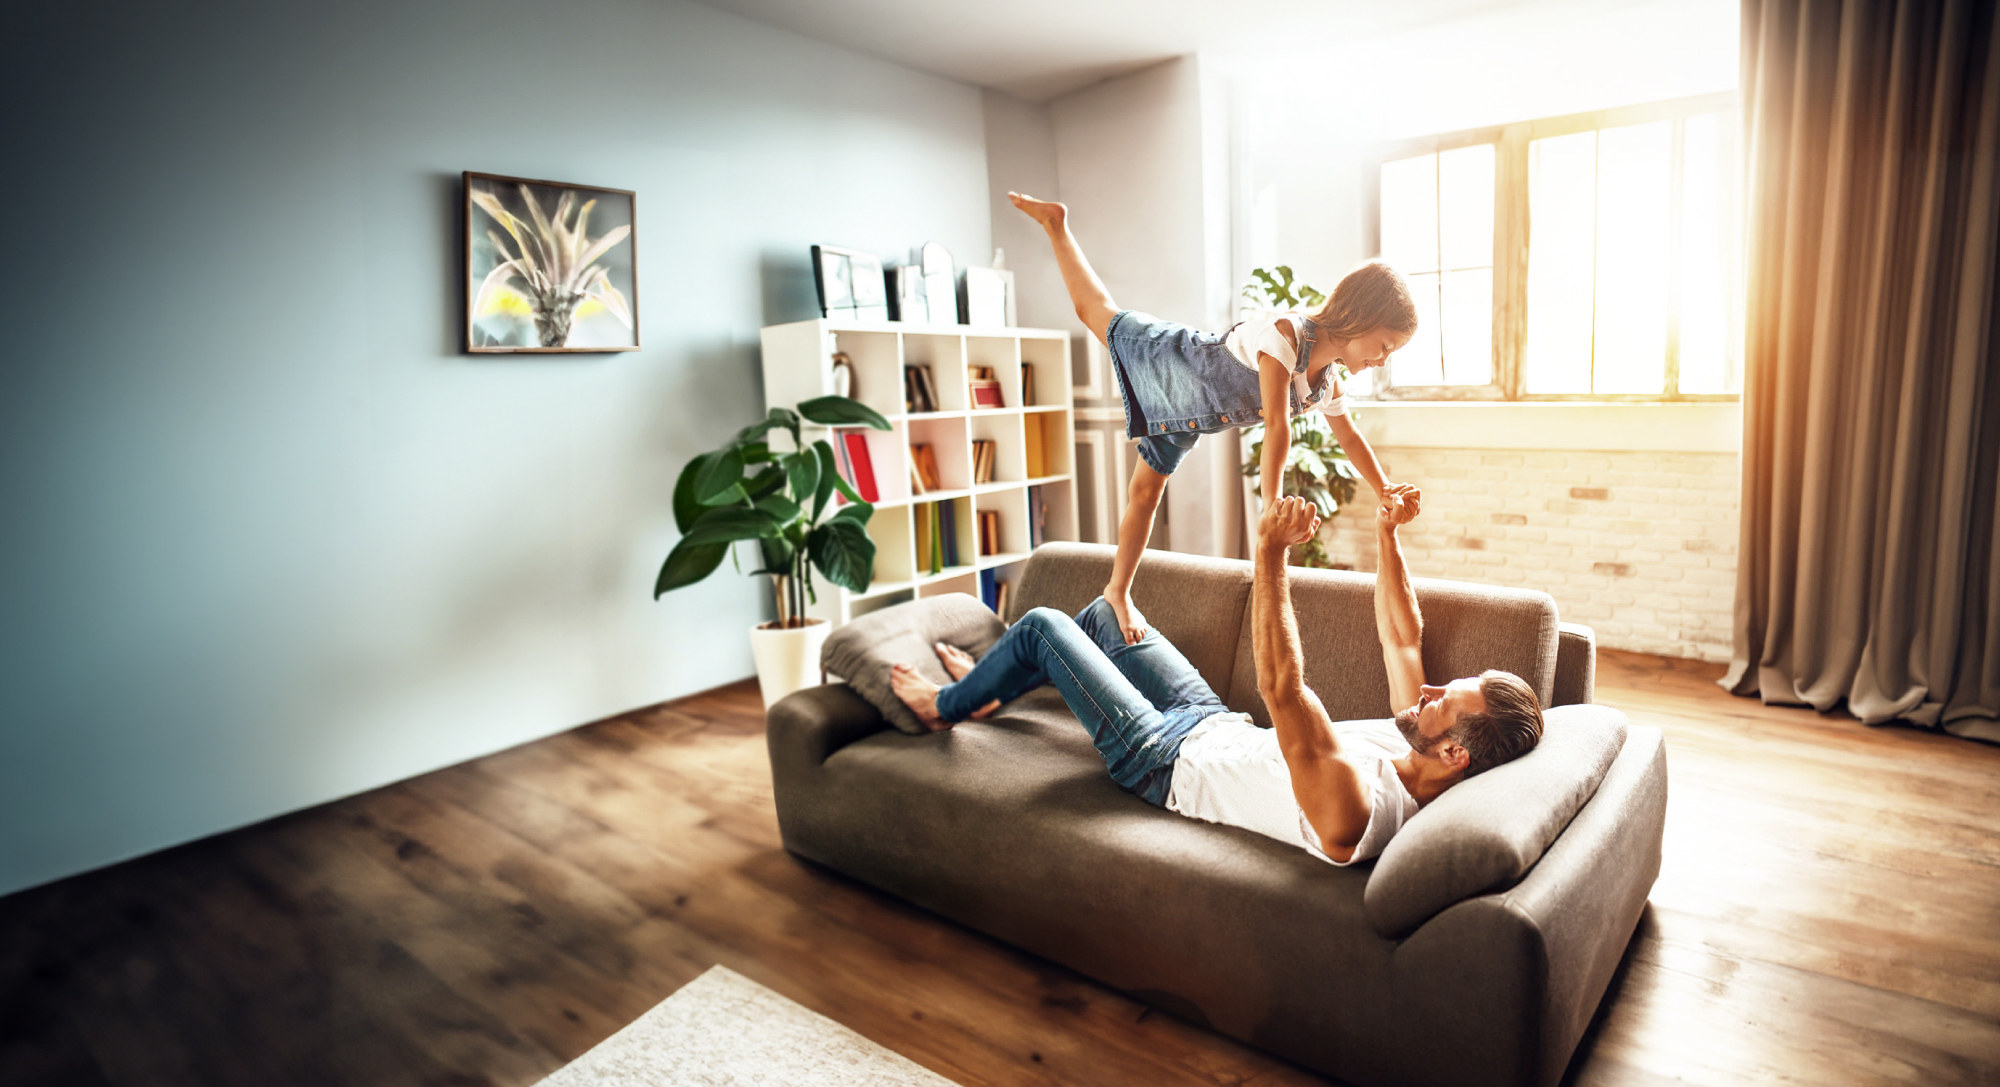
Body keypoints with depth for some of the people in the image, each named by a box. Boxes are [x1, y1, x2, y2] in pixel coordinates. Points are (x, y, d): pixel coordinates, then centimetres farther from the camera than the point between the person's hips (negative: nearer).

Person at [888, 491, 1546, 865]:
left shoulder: (1354, 808, -39)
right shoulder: (1412, 750, -14)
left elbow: (1281, 687, -48)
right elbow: (1401, 636, -1)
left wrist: (1271, 553, -51)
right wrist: (1387, 536, -10)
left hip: (1165, 760, -8)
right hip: (1217, 726, 8)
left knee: (1042, 625, -2)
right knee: (1104, 610, 18)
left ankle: (947, 705, 28)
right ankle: (990, 689, 42)